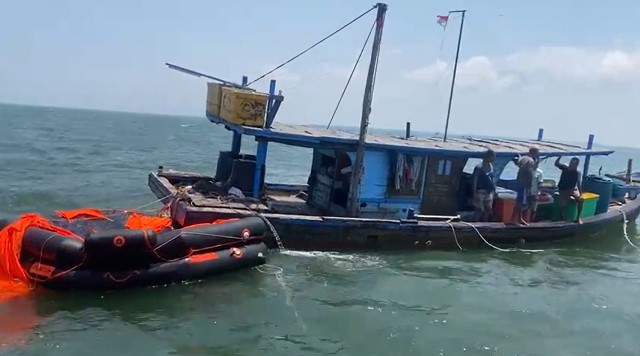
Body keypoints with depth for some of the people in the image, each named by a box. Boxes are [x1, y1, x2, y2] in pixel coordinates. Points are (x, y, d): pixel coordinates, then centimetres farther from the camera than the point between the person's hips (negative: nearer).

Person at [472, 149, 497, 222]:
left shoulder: (491, 166, 8)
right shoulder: (479, 167, -15)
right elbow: (474, 180, -14)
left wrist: (493, 190, 15)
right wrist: (475, 193, -17)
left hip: (489, 192, 8)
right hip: (481, 192, -8)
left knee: (488, 209, 12)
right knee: (479, 210, -2)